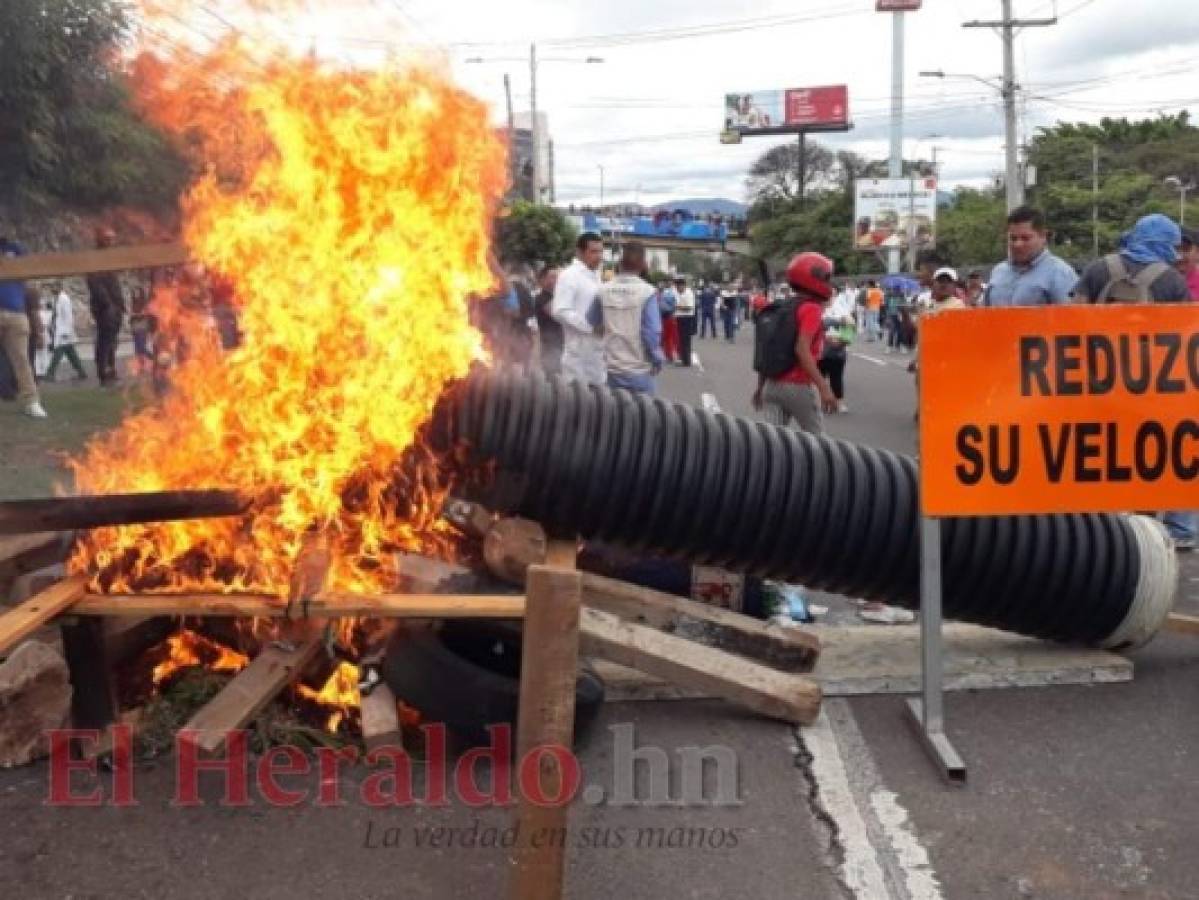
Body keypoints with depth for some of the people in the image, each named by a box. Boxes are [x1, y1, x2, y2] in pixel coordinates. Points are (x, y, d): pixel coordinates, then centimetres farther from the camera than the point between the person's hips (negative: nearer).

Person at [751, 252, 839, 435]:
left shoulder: (782, 308, 13)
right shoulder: (811, 309, -12)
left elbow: (767, 352, 16)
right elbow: (802, 351, -24)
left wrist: (761, 387, 24)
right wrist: (823, 387, -28)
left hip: (772, 385, 7)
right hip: (799, 387, -7)